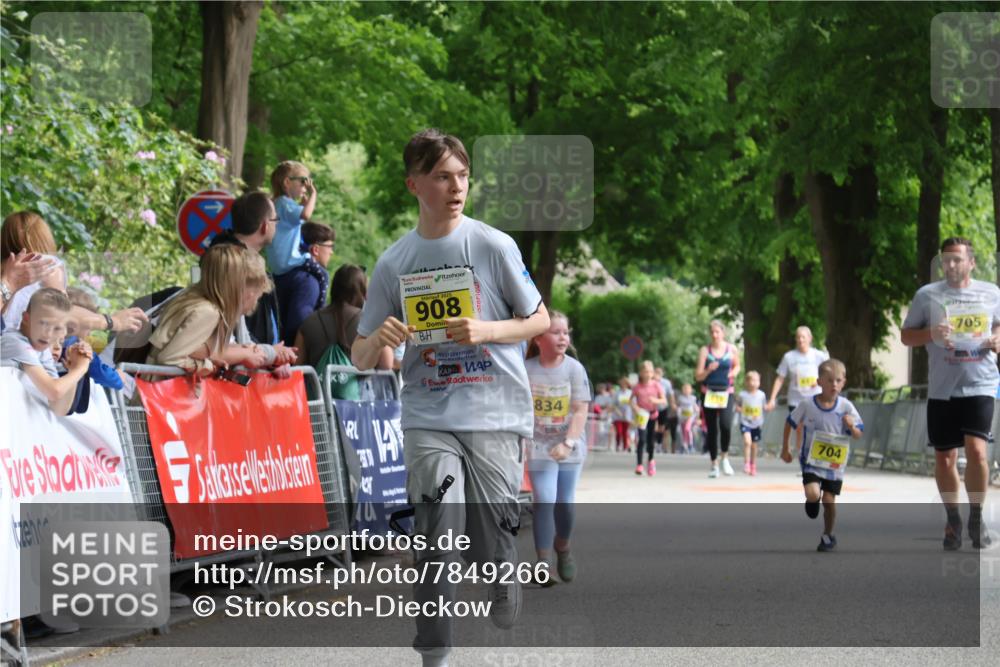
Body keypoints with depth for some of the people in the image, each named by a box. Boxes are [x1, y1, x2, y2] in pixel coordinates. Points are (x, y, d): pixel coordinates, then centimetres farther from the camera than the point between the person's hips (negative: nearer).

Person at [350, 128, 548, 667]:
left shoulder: (493, 246, -1)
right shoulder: (393, 263, 5)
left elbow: (539, 320, 6)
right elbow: (360, 359, 9)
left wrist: (487, 330, -12)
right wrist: (378, 340, -15)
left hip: (495, 414, -1)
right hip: (428, 416, 1)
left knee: (493, 542, -1)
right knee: (437, 530, -19)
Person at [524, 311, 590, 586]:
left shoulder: (574, 368, -6)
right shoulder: (525, 369, -5)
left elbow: (581, 411, -9)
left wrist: (568, 443, -20)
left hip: (570, 446, 1)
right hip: (539, 445, -1)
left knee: (565, 502, 7)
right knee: (544, 500, -12)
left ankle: (562, 546, 35)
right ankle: (543, 561, -7)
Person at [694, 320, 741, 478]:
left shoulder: (731, 350, 2)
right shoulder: (705, 351, 0)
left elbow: (737, 365, 20)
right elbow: (698, 376, -2)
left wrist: (734, 373, -1)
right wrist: (708, 370, -21)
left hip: (726, 393, -1)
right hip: (708, 393, 1)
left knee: (725, 424, -22)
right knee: (712, 429, 3)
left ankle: (725, 457, -1)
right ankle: (714, 464, 15)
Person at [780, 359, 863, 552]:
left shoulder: (846, 407, -7)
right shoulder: (807, 405, -10)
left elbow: (858, 435, -1)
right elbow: (790, 423, 6)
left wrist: (851, 426, -24)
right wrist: (785, 449, 9)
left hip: (835, 463, 1)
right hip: (811, 460, -1)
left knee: (829, 500, 2)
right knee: (813, 494, -21)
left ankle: (828, 536, 25)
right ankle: (812, 503, 17)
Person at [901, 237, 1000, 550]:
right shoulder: (927, 295, 3)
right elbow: (906, 336, 7)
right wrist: (932, 334, -13)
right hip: (942, 389, 1)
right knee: (944, 459, 5)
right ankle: (953, 520, 24)